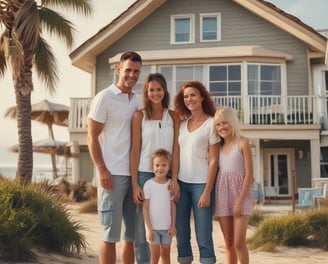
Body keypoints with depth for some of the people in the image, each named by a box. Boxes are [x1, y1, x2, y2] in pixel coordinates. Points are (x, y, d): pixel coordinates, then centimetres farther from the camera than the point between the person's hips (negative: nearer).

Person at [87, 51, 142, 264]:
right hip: (112, 174, -6)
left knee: (133, 234, 12)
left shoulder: (138, 101, 13)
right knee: (111, 234, 0)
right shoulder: (105, 97, -4)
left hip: (134, 174, 6)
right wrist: (102, 170, -14)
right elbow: (92, 136, -6)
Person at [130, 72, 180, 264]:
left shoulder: (173, 116, 6)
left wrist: (174, 179, -8)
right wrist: (135, 184, -7)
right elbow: (135, 150, -2)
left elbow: (176, 149, 2)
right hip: (144, 174, -2)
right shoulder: (139, 116, 1)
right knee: (142, 227, 1)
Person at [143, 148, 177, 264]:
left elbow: (173, 205, 6)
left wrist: (173, 225, 1)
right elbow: (145, 207, -7)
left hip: (167, 227, 3)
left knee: (165, 254, 12)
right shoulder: (149, 184, -9)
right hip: (153, 227, -3)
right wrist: (149, 228, -10)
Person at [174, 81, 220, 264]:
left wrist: (207, 192, -12)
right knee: (181, 235, 8)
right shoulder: (182, 124, 10)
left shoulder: (211, 123, -4)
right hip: (181, 184, 5)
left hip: (201, 184, -5)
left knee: (203, 236, -2)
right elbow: (176, 155, 13)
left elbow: (213, 160, -7)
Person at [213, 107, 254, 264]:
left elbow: (249, 174, -9)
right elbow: (215, 170, 10)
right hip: (223, 195, 5)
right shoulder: (219, 146, 10)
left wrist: (240, 201, -14)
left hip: (240, 194, -5)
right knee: (228, 242, 9)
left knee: (239, 242, -8)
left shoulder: (242, 143, -5)